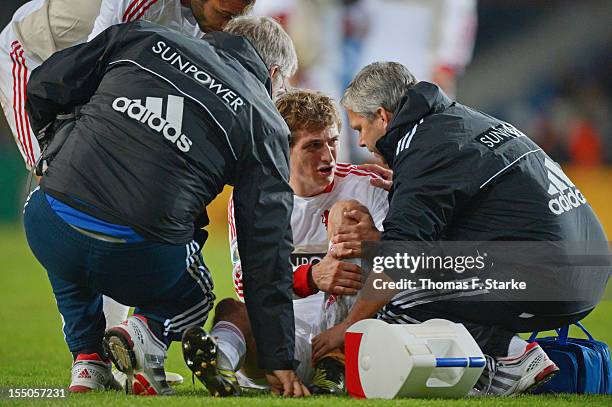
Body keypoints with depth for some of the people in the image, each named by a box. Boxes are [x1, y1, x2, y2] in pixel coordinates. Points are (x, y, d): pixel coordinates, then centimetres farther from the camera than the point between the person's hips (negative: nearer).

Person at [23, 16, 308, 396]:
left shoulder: (142, 39, 15)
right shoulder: (265, 123, 11)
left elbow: (44, 87, 15)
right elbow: (268, 246, 9)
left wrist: (55, 145, 36)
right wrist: (280, 361, 13)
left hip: (48, 230, 2)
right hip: (144, 261, -2)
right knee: (194, 296, 33)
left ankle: (88, 359, 20)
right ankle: (145, 331, 0)